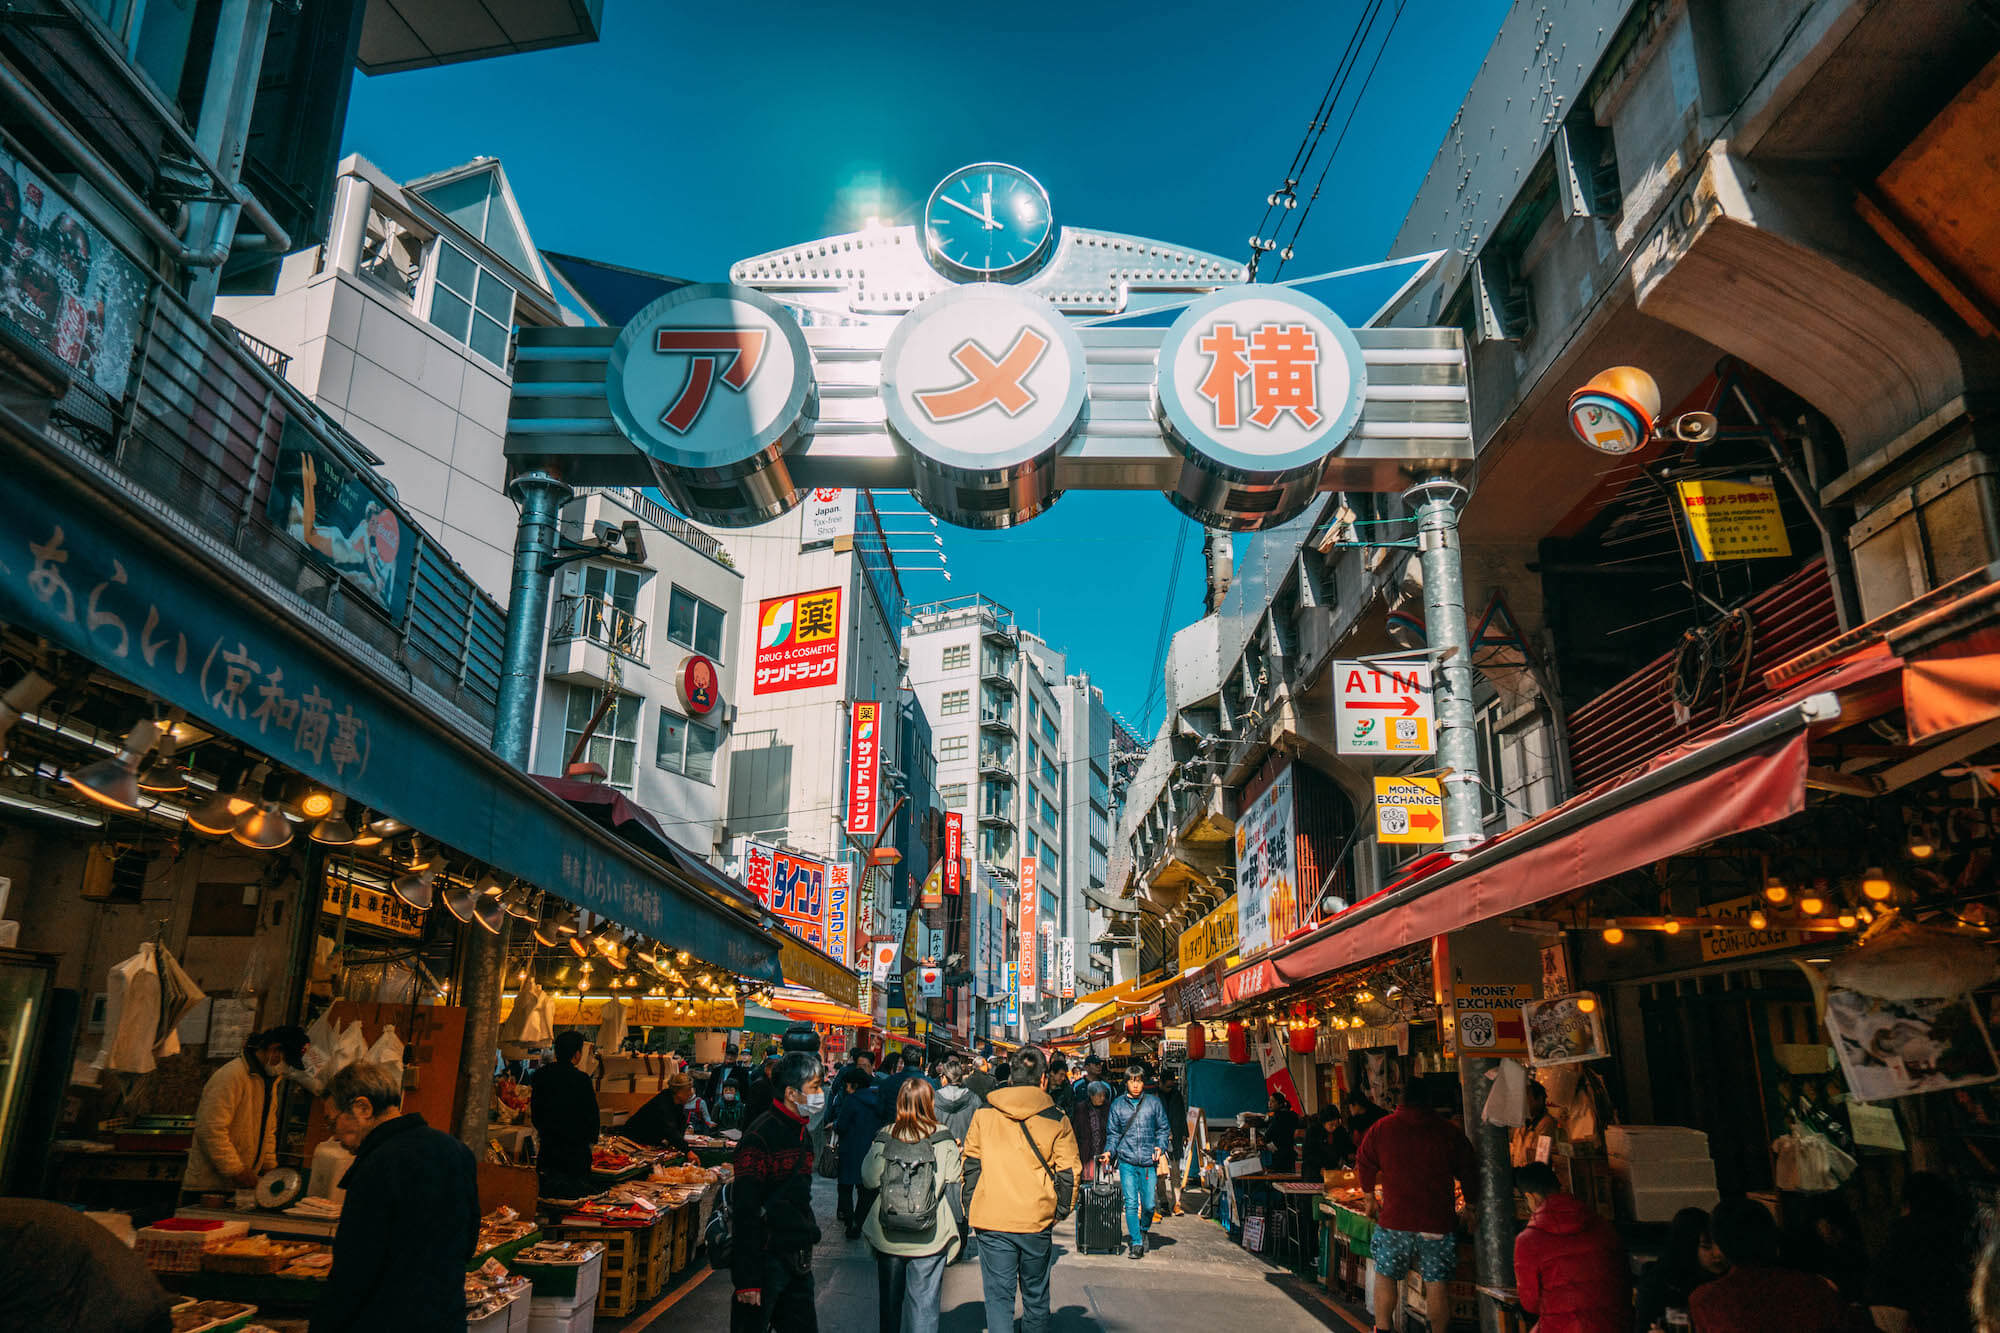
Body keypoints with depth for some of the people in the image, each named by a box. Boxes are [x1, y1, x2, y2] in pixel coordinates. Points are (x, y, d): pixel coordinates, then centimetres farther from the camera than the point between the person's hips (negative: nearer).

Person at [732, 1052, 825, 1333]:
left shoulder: (800, 1132, 11)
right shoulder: (762, 1135, -18)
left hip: (797, 1257, 8)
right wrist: (747, 1279, -22)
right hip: (765, 1257, -8)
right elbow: (746, 1210, -21)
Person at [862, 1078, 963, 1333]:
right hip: (929, 1239, -2)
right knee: (924, 1302, 7)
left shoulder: (883, 1138, -5)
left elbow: (869, 1182, 0)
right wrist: (956, 1226, 6)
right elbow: (952, 1187, -5)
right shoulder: (943, 1140, -9)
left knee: (889, 1301, 18)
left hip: (886, 1237, 2)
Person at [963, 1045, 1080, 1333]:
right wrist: (1061, 1211, 14)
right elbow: (1068, 1172, 1)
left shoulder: (983, 1113, 0)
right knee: (1036, 1295, 18)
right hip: (1038, 1221, 1)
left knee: (998, 1295, 5)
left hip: (991, 1222, 0)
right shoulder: (1056, 1120, -2)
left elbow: (970, 1165, 3)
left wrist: (970, 1210, 12)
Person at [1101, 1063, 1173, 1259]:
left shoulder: (1154, 1103, 6)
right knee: (1131, 1203, -4)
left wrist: (1161, 1147, -7)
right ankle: (1136, 1242, 6)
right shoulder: (1118, 1105, 8)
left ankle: (1144, 1230, 30)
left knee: (1149, 1204, 1)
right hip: (1127, 1162, 0)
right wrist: (1109, 1152, -2)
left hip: (1149, 1162, 0)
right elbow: (1113, 1133, 12)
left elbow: (1163, 1129, 10)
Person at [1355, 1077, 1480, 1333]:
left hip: (1394, 1218, 0)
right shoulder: (1449, 1132, 2)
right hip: (1438, 1220, 0)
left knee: (1385, 1275, 13)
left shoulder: (1381, 1128, 3)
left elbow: (1364, 1165, 11)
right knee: (1437, 1283, 6)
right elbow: (1469, 1172, 8)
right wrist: (1471, 1206, 24)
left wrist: (1370, 1198, 26)